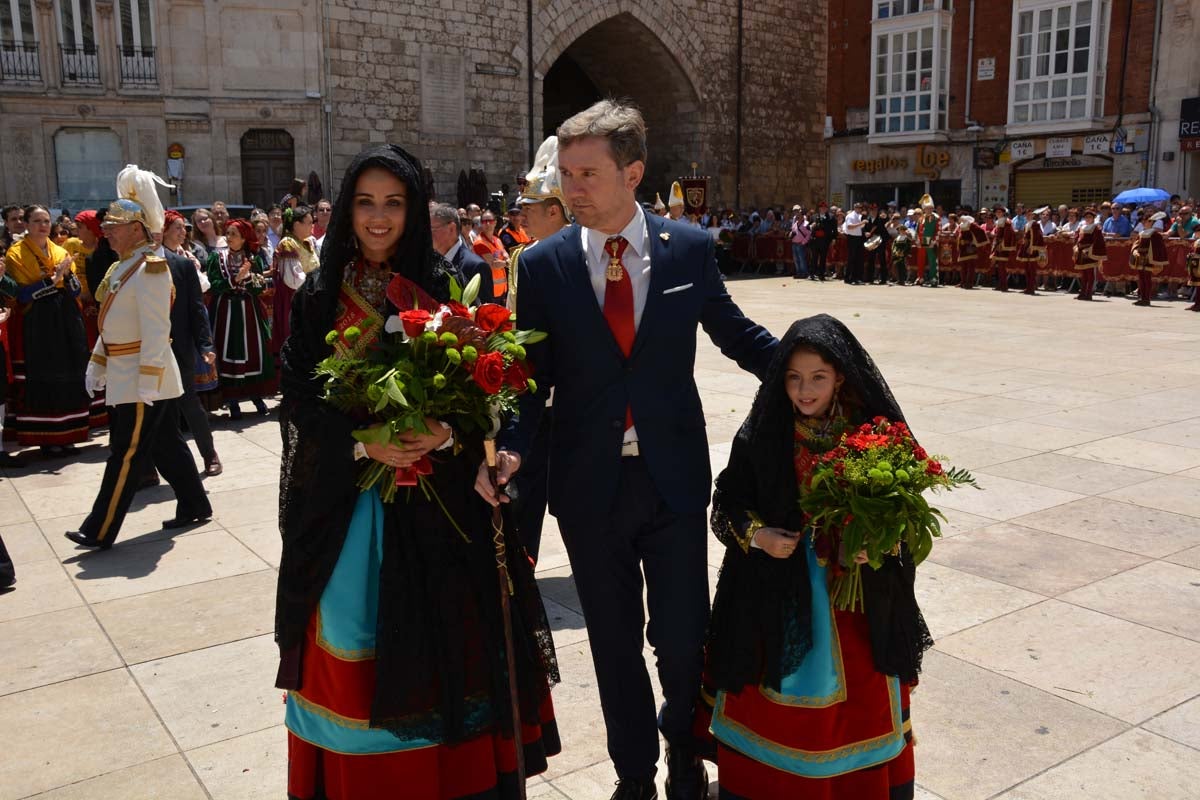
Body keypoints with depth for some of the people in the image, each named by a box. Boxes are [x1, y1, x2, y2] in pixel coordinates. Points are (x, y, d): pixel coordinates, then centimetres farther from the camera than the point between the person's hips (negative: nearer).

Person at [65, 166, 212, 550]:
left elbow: (157, 331, -22)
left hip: (144, 378, -9)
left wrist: (148, 382, -24)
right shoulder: (120, 268, 13)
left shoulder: (150, 270, -17)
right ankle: (194, 506, 25)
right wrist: (97, 365, 18)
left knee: (126, 454, -3)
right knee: (166, 444, 15)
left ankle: (100, 531, 2)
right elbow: (111, 325, 19)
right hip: (125, 375, 9)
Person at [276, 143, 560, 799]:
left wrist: (448, 432, -21)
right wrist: (362, 442, -17)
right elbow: (299, 398, -1)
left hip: (435, 498, -1)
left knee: (435, 638, 5)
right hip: (343, 502, 1)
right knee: (354, 637, 8)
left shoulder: (444, 287, 0)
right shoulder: (318, 295, 3)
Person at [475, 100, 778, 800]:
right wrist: (511, 449, -17)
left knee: (683, 640, 8)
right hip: (590, 485, 1)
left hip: (675, 478, 0)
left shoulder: (689, 248, -2)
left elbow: (735, 333, 10)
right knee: (614, 643, 14)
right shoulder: (543, 264, -3)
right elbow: (532, 374, -1)